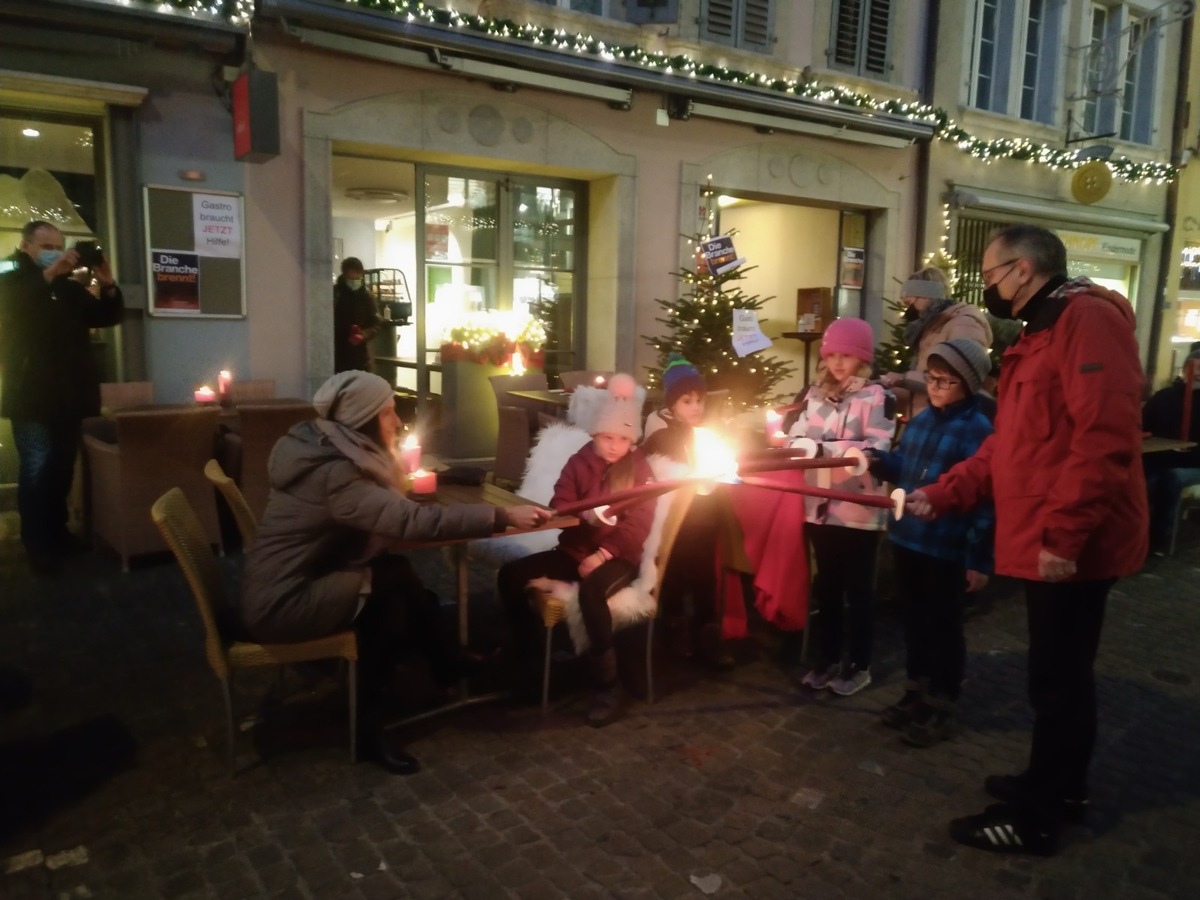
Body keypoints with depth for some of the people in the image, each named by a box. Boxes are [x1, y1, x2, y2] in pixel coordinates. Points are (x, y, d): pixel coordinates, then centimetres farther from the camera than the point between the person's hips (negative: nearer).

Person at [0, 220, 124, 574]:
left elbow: (108, 318, 9)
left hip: (69, 397, 5)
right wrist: (48, 275, -28)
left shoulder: (71, 288, 14)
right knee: (36, 471, -6)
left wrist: (107, 285, -9)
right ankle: (37, 546, -1)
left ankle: (57, 533, 22)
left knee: (62, 469, 11)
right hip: (32, 399, -5)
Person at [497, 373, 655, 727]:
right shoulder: (580, 461, 7)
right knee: (510, 574, -11)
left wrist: (603, 553, -20)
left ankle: (608, 687, -25)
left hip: (618, 556, -5)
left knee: (591, 590, -38)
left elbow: (638, 525, -9)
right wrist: (583, 514, -25)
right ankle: (526, 653, 6)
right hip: (576, 549, 5)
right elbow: (558, 507, -2)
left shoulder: (639, 469, -1)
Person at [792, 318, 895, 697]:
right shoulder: (815, 394, 10)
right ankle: (827, 659, 30)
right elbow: (799, 437, 9)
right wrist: (791, 445, -13)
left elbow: (875, 451, -19)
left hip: (858, 510, -5)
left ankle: (859, 665, 23)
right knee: (825, 586, 16)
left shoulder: (876, 397, -10)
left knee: (858, 588, 9)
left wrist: (824, 448, -27)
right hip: (820, 506, 6)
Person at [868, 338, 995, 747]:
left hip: (948, 547, -7)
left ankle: (941, 707, 23)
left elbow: (984, 499, -16)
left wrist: (979, 559, -16)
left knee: (944, 626, 8)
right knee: (914, 619, 19)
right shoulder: (920, 421, 8)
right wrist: (878, 462, -2)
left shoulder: (978, 431, -14)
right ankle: (916, 692, 35)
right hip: (908, 538, 7)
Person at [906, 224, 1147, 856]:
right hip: (1047, 541, 10)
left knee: (1055, 678, 1)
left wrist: (1062, 535, -26)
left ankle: (1033, 818, 13)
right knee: (1062, 674, 19)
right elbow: (1008, 445, 19)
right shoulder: (1040, 335, 18)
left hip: (1071, 547, -10)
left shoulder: (1088, 319, -15)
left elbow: (1105, 438, -25)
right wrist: (940, 495, 11)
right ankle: (1061, 787, 34)